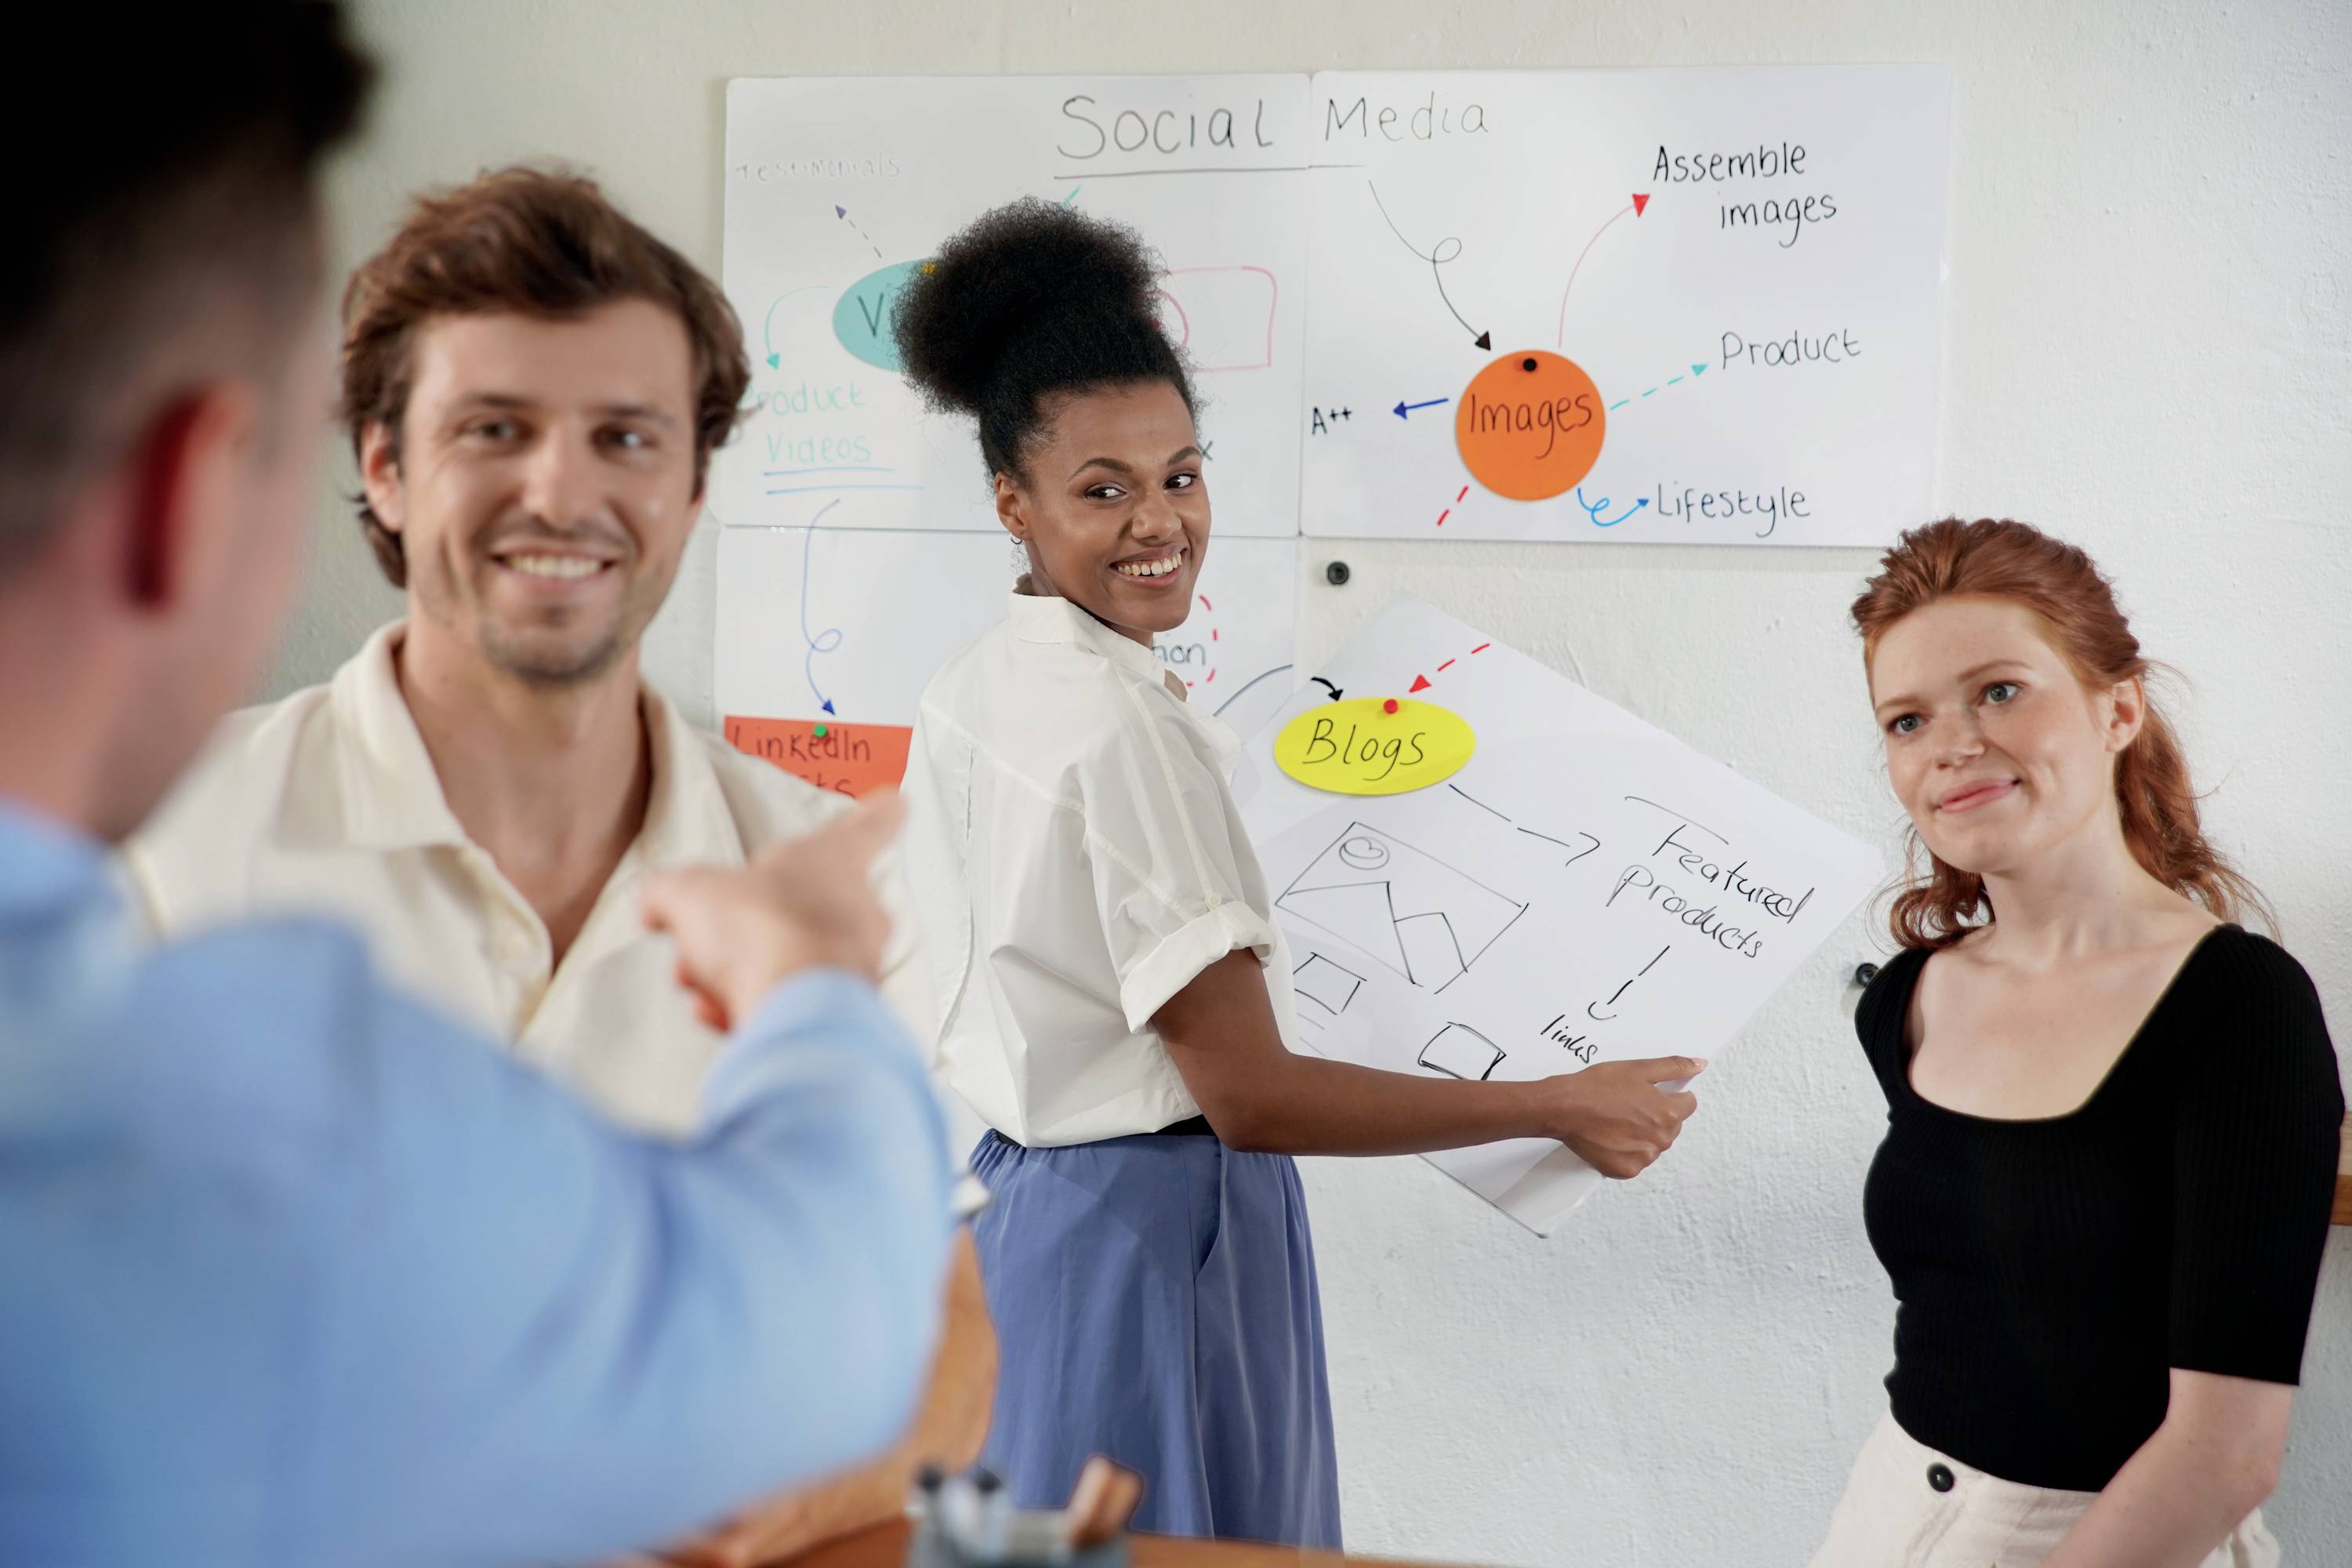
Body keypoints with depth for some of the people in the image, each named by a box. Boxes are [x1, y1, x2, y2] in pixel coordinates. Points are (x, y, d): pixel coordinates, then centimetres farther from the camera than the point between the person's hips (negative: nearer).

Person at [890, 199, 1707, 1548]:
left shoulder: (970, 694, 6)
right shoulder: (1126, 728, -22)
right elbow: (1251, 1093, -24)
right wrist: (1567, 1107, -19)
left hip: (1017, 1196, 9)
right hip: (1155, 1234, -9)